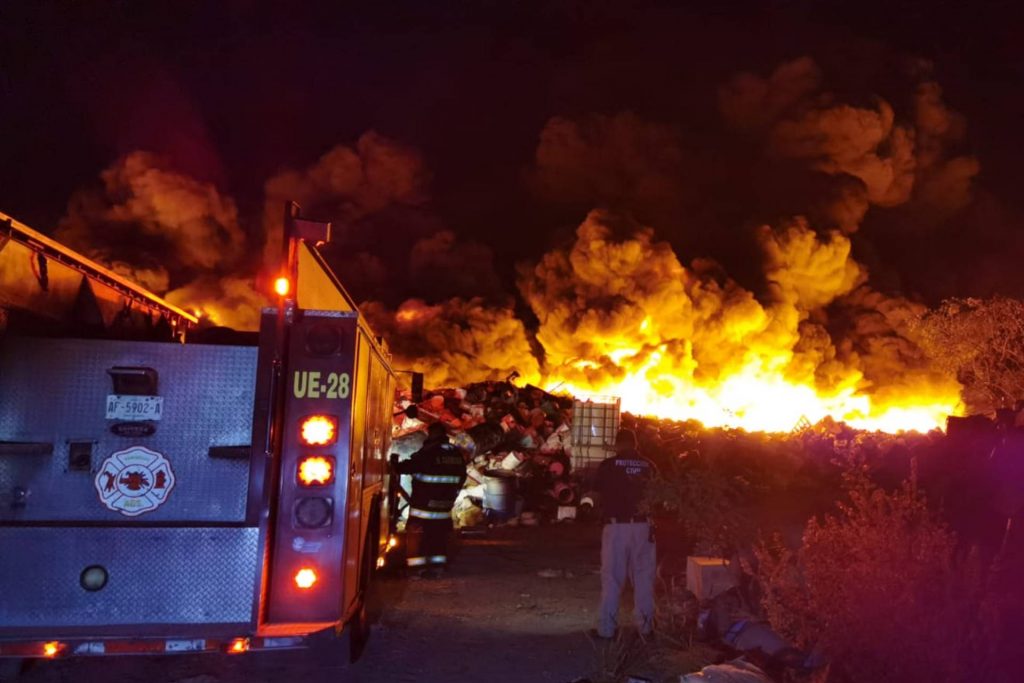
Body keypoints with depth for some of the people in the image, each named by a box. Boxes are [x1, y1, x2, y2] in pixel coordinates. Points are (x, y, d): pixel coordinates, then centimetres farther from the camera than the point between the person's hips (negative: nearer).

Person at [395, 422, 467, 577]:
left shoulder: (429, 452, -16)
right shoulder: (457, 454, 8)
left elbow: (409, 466, -17)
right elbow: (461, 477, 14)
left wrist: (393, 467, 0)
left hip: (424, 502, -7)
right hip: (444, 504, 7)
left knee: (416, 533, 2)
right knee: (439, 533, 15)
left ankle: (418, 564, 0)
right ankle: (437, 564, 15)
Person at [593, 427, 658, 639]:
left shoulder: (608, 465, -4)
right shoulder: (649, 466, 2)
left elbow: (598, 492, 5)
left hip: (616, 526, -2)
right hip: (643, 526, 2)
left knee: (612, 578, 4)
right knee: (644, 578, 11)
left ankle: (606, 628, 6)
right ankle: (645, 626, 15)